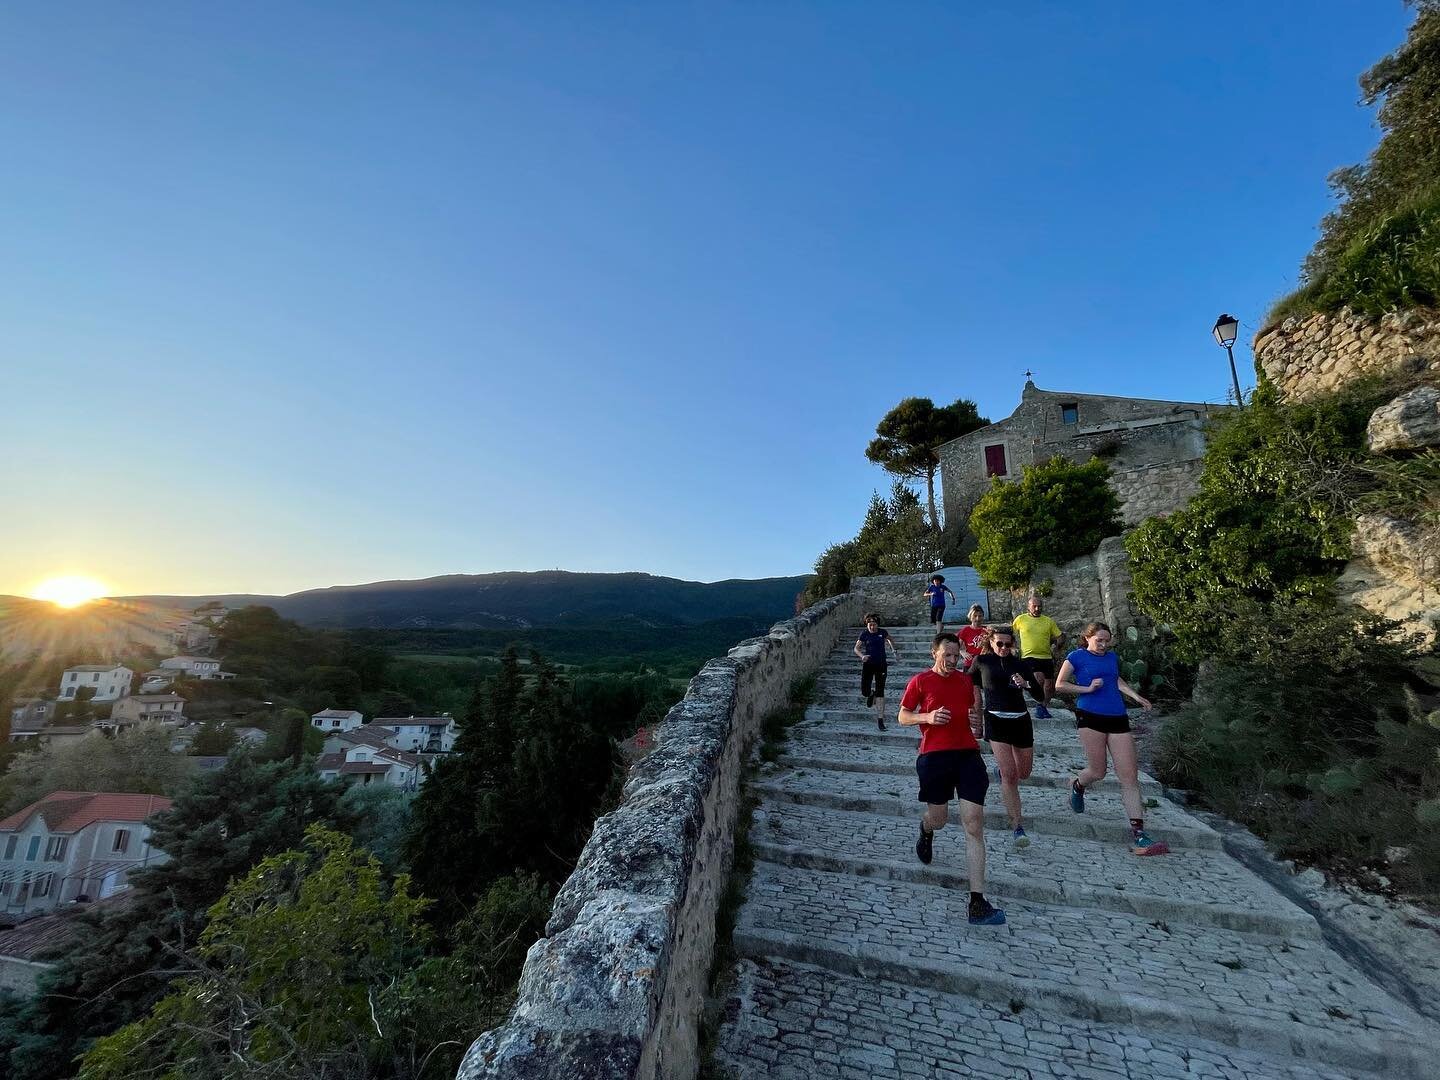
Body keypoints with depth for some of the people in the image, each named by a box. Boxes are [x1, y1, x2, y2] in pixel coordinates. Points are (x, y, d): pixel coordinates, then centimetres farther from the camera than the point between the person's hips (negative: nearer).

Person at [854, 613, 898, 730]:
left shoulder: (882, 632, 0)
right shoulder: (864, 634, -5)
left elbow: (890, 639, 23)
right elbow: (856, 648, -4)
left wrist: (894, 649, 11)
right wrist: (862, 656, -22)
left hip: (881, 664, 0)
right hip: (868, 664, 0)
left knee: (880, 692, -3)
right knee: (864, 692, 0)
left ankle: (880, 718, 4)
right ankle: (871, 694, 38)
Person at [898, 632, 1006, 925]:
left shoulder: (966, 680, 12)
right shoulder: (920, 682, -1)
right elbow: (903, 716, 3)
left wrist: (975, 717, 3)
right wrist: (928, 717, -15)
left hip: (967, 754, 3)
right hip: (934, 756, -3)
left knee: (974, 824, -5)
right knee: (938, 819, 10)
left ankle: (977, 902, -2)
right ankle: (926, 831, 50)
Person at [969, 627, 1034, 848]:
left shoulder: (1019, 663, 7)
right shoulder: (982, 661, 1)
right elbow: (971, 686, 15)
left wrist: (1025, 684, -17)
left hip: (1021, 720, 3)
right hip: (996, 720, -3)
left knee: (1023, 773, 13)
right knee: (1010, 774, -11)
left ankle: (1000, 770, 47)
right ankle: (1017, 826, -2)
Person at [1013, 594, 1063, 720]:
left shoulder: (1048, 621, 10)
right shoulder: (1020, 619, 5)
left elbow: (1061, 637, 13)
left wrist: (1055, 645, -4)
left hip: (1046, 657, 4)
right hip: (1029, 656, -4)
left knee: (1049, 685, 7)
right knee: (1039, 678, -27)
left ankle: (1043, 706, 29)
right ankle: (1039, 703, -5)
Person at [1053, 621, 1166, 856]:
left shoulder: (1112, 657, 15)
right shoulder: (1077, 656, -1)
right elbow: (1060, 685, -1)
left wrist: (1136, 696, 17)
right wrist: (1087, 688, -11)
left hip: (1117, 718, 5)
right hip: (1090, 716, -5)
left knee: (1129, 776, -3)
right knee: (1097, 772, -1)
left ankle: (1138, 834, -2)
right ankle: (1077, 786, 34)